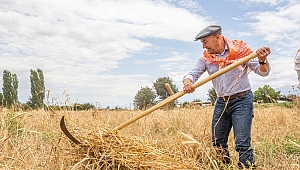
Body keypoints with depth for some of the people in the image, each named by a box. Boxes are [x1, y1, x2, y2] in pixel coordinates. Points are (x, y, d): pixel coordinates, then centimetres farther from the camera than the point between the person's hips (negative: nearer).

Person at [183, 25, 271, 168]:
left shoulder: (240, 49, -7)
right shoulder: (206, 58, 3)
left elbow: (263, 72, -5)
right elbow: (192, 73, -8)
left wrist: (262, 60, -28)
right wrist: (188, 82, -32)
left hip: (242, 100, -5)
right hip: (221, 103, 5)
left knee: (242, 144, -10)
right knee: (217, 143, 14)